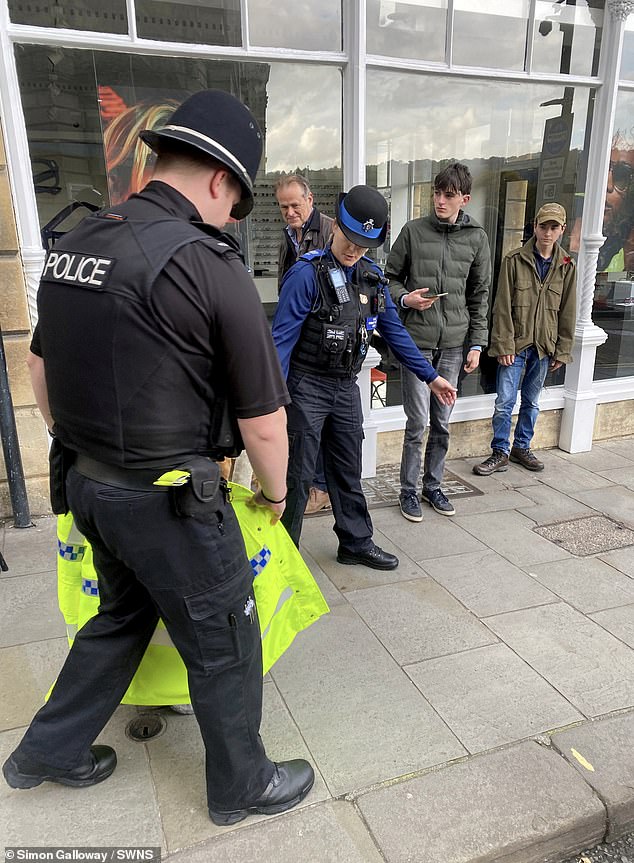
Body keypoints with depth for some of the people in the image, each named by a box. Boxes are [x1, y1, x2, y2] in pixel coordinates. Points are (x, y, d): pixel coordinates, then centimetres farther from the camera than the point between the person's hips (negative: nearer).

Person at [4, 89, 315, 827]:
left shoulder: (73, 243, 3)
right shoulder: (207, 264, -18)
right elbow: (262, 419, -14)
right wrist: (275, 492, 4)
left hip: (88, 482, 8)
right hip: (169, 498, -7)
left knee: (122, 615, 29)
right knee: (223, 644, 14)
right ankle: (241, 785, 37)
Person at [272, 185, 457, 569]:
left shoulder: (372, 276, 4)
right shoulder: (307, 273, -16)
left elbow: (394, 330, 12)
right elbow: (282, 337, -19)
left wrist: (432, 376, 12)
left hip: (346, 388, 6)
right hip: (306, 388, -6)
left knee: (349, 472, 17)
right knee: (297, 476, 2)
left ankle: (356, 543, 32)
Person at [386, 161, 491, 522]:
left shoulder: (477, 238, 6)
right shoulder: (414, 231, 0)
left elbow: (480, 295, 9)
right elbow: (391, 278, 8)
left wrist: (477, 344, 5)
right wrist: (405, 298, -13)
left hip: (454, 343, 3)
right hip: (417, 339, -2)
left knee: (443, 422, 9)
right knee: (418, 421, -1)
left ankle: (433, 485, 26)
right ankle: (410, 490, 14)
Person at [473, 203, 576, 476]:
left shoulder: (566, 266, 5)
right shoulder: (514, 260, -5)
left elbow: (567, 313, 8)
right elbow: (502, 307, -8)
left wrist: (562, 350, 5)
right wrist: (504, 345, -13)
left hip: (544, 347, 4)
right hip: (515, 345, -3)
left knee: (532, 403, 14)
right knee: (504, 402, -3)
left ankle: (521, 448, 29)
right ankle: (500, 452, 11)